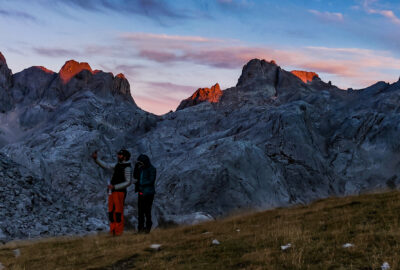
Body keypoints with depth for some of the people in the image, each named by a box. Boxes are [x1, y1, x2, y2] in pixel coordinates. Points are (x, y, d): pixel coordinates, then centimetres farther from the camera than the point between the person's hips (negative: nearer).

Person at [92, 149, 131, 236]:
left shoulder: (127, 168, -10)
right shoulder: (117, 165, 15)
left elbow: (128, 182, -15)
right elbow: (106, 166, 20)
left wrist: (114, 187, -18)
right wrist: (96, 159, 12)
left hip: (120, 192, -8)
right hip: (112, 191, 8)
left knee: (118, 212, -7)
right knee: (111, 212, 9)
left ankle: (119, 232, -3)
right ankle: (112, 231, 15)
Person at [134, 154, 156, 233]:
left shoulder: (152, 169, -9)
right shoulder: (141, 168, 11)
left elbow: (151, 181, -14)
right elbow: (135, 177, 9)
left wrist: (141, 184, -14)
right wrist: (136, 167, -4)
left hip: (148, 193, -6)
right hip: (141, 192, 6)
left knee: (147, 211, -4)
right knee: (140, 211, 6)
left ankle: (148, 227, 8)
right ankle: (140, 227, 14)